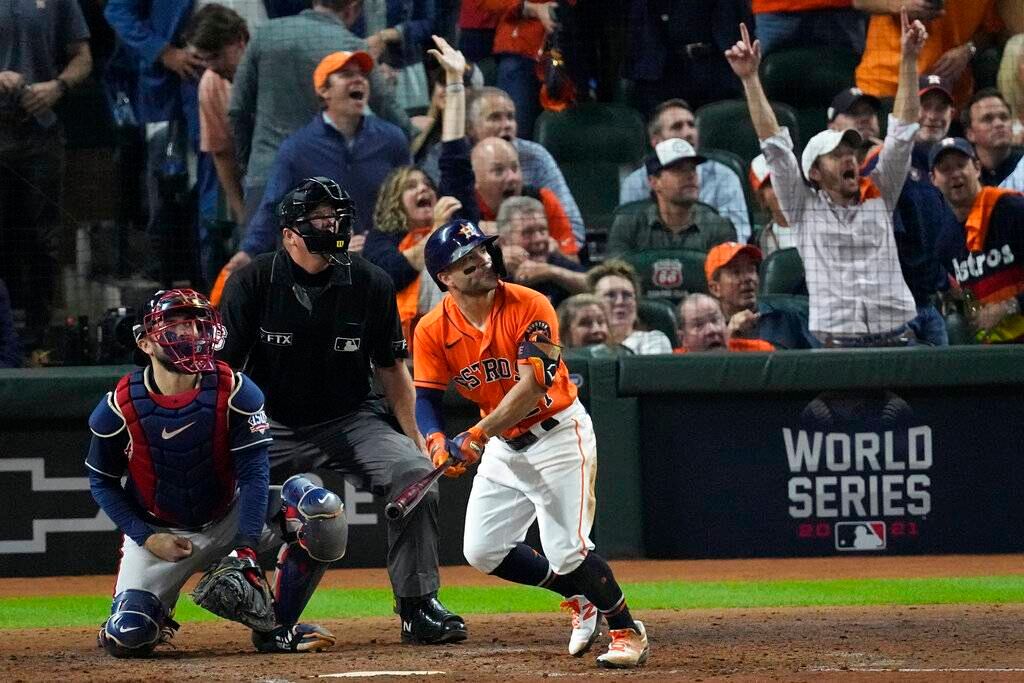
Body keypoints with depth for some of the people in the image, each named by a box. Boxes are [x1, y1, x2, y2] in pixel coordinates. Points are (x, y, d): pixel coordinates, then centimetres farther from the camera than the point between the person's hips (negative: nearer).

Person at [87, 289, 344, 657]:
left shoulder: (235, 392, -16)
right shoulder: (119, 407, -16)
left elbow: (253, 473, -17)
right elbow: (102, 482, -3)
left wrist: (246, 548, -28)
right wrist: (146, 537, -15)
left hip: (228, 518, 1)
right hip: (159, 532, -1)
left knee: (320, 508, -24)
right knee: (127, 638, -22)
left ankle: (276, 629, -10)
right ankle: (154, 613, 20)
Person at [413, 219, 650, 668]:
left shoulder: (529, 308, -20)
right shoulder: (433, 331, -7)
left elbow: (532, 386, -28)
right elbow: (426, 399, -8)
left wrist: (478, 435, -36)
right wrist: (438, 443, -31)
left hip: (559, 434, -6)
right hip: (503, 445, 6)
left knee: (566, 551, -16)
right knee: (483, 551, 5)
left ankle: (627, 632, 3)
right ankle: (579, 599, 23)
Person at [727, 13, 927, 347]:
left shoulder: (879, 197, 16)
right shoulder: (805, 207, 11)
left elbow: (901, 134, 13)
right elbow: (775, 147, 6)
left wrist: (909, 60, 6)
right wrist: (750, 79, 0)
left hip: (896, 338, 2)